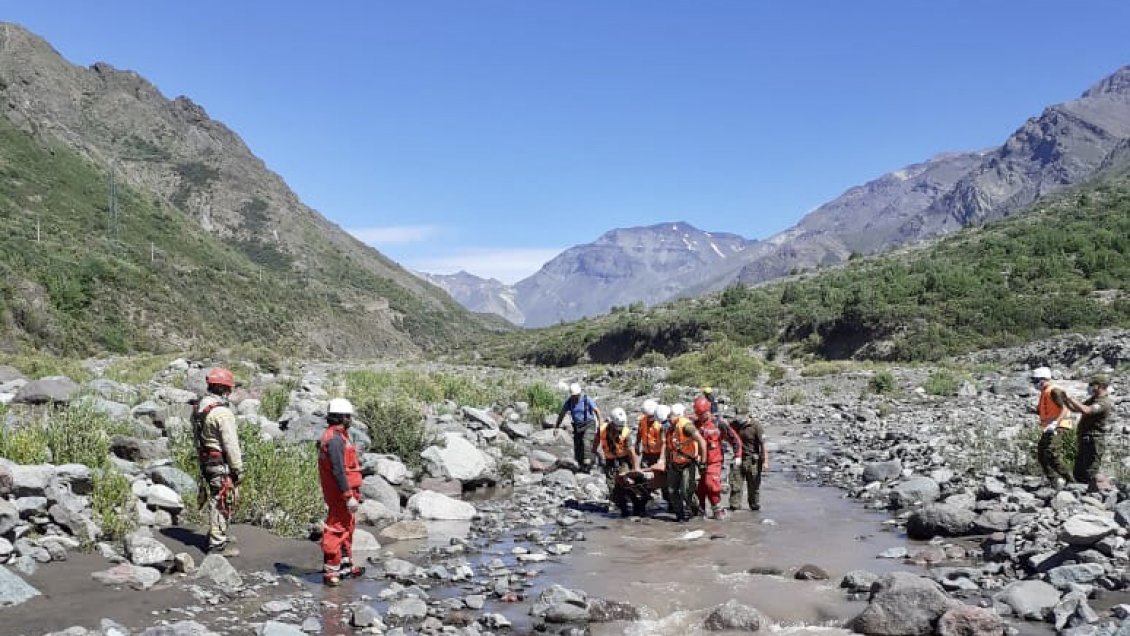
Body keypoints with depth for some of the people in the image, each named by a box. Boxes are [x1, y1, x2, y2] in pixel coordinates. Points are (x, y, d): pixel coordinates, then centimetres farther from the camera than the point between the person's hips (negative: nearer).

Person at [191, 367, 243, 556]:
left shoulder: (198, 408, 7)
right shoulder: (222, 412, -22)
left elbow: (197, 437, 14)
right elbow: (231, 444, -21)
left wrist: (201, 460, 22)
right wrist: (238, 468, -13)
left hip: (206, 461, 9)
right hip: (222, 465, -9)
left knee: (215, 501, 22)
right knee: (222, 503, -1)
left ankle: (218, 536, 35)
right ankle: (218, 544, 5)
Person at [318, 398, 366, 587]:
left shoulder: (338, 436, 14)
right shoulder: (335, 439, -19)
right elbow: (338, 471, -25)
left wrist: (354, 493, 24)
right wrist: (349, 496, -24)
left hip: (343, 491, 11)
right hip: (340, 493, -11)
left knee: (347, 528, 20)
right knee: (336, 530, -5)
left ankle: (346, 566, 31)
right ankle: (330, 572, 0)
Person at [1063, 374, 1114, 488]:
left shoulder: (1104, 402, -16)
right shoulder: (1092, 399, 16)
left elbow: (1085, 410, -32)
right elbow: (1075, 409, 23)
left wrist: (1070, 398, -25)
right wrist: (1065, 400, 6)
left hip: (1093, 442, -10)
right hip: (1084, 441, 10)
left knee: (1090, 474, -10)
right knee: (1078, 474, 15)